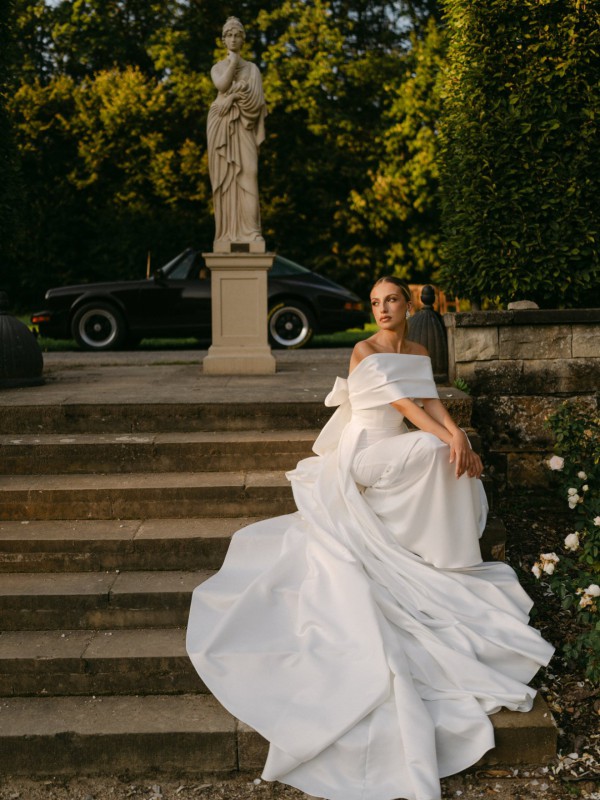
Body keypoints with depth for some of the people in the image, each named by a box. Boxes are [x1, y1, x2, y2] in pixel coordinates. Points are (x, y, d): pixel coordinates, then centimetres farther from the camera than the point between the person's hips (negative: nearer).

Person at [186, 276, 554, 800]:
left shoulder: (419, 353, 14)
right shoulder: (364, 352, -7)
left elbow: (429, 401, 1)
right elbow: (401, 403, -17)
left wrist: (458, 434, -19)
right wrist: (448, 440, -26)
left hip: (395, 456, 6)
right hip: (363, 454, -6)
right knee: (437, 454, -27)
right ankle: (437, 558, -14)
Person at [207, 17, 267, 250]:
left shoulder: (252, 68, 16)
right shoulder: (217, 68, 17)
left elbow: (255, 96, -1)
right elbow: (222, 86, -6)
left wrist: (232, 96, -10)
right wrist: (232, 63, 0)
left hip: (243, 127, -1)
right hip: (221, 126, 1)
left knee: (247, 173, -16)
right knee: (225, 176, -7)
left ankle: (250, 232, -21)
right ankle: (228, 234, -8)